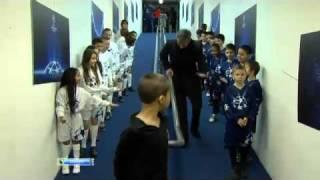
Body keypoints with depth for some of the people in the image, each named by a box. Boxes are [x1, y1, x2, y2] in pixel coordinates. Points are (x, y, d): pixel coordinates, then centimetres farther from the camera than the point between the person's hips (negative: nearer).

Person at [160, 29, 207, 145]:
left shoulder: (196, 47, -21)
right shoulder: (170, 45, -17)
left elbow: (201, 61, -16)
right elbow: (162, 55, 2)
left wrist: (203, 72, -37)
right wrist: (167, 68, -11)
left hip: (192, 78, 0)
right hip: (176, 79, 0)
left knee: (197, 104, 5)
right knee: (180, 108, 3)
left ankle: (194, 128, 34)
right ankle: (184, 136, 12)